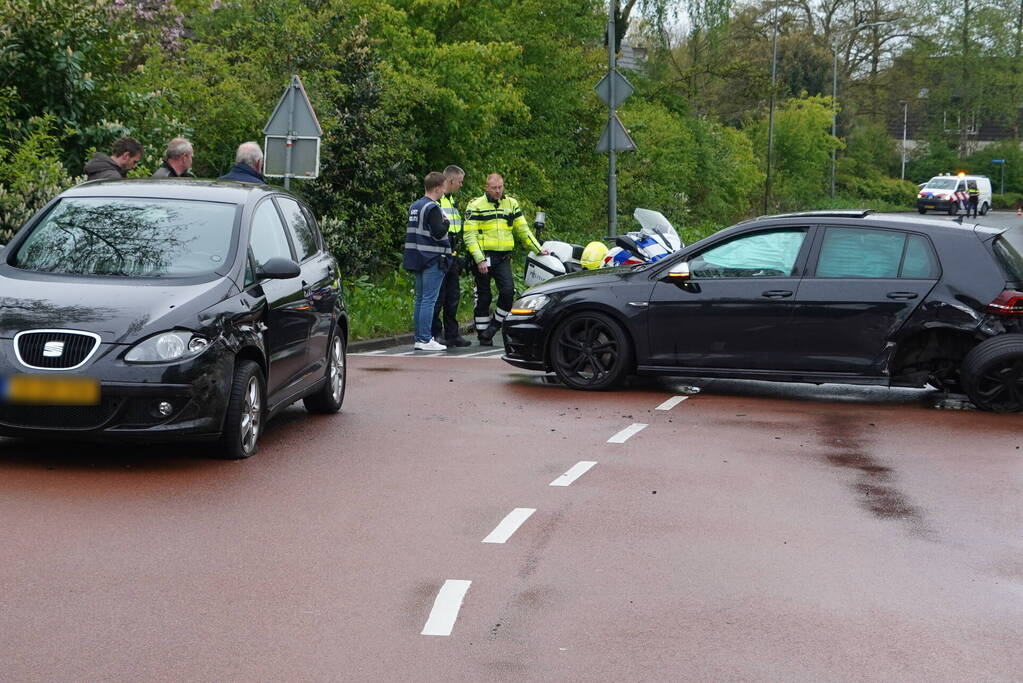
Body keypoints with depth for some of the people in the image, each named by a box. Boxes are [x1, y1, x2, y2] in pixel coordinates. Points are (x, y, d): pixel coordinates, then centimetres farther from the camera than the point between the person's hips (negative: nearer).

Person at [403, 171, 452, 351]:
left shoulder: (414, 206, 14)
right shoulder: (432, 208, -14)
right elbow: (438, 233, -21)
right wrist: (446, 222, -4)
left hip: (418, 259, 9)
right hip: (433, 259, -9)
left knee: (420, 299, 11)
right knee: (429, 300, -8)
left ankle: (419, 338, 14)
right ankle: (424, 339, -9)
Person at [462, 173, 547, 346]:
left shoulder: (511, 204, 11)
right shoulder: (476, 206, -2)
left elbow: (523, 230, 17)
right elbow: (469, 235, -7)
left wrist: (538, 249, 9)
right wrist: (479, 260, -16)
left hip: (503, 258, 3)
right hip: (482, 257, -3)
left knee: (508, 291, -15)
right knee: (483, 297, 2)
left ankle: (495, 324, 4)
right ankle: (483, 335, 12)